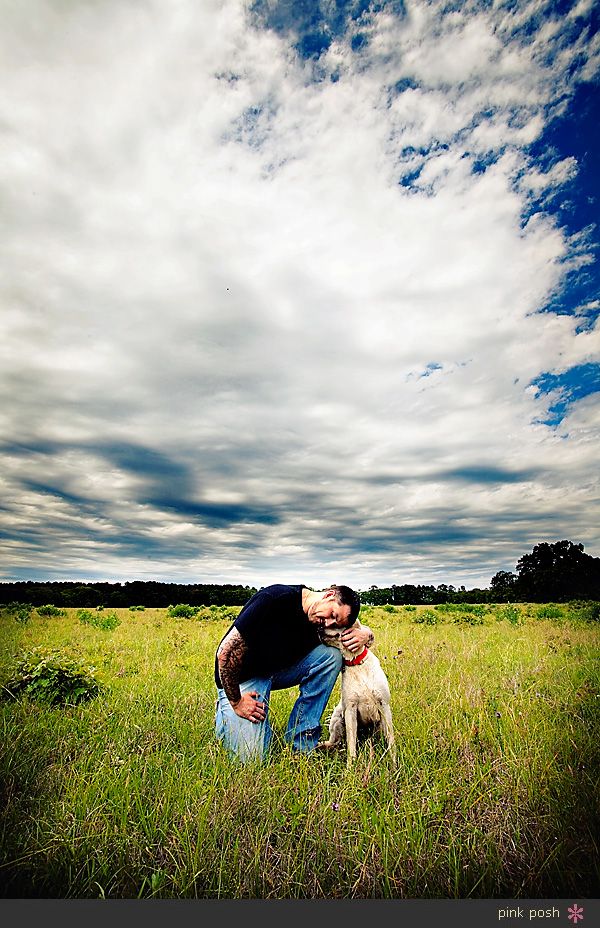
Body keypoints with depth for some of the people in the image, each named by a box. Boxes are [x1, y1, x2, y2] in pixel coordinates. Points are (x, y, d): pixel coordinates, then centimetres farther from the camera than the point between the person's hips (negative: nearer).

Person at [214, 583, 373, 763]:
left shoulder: (319, 623, -12)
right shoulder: (276, 598, -32)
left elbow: (366, 630, 3)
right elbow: (227, 651, -28)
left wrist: (363, 634, -22)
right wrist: (236, 702, -20)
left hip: (280, 670, 5)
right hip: (242, 678, -5)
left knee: (331, 655, -18)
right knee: (251, 757, -16)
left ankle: (300, 744, -7)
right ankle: (226, 714, 16)